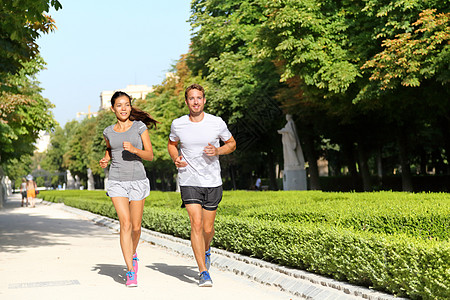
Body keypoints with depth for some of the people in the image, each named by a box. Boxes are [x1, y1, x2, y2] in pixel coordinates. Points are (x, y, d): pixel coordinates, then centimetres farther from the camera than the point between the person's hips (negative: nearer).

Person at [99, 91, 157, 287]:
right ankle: (131, 272, -11)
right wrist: (105, 159, 8)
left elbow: (150, 155, -1)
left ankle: (133, 253, 39)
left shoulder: (140, 127, 1)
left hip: (138, 180, 0)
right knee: (125, 224, -14)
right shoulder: (108, 132, 7)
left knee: (136, 227, 5)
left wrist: (134, 149, -19)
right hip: (116, 181, 0)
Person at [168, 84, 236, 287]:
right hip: (189, 182, -1)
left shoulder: (217, 123, -4)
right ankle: (204, 272, -7)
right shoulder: (178, 124, -2)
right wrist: (175, 158, -3)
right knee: (196, 224, -13)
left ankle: (206, 250, 43)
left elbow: (232, 144, 9)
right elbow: (172, 144, 18)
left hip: (213, 182, 1)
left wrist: (217, 151, -11)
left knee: (208, 228, 7)